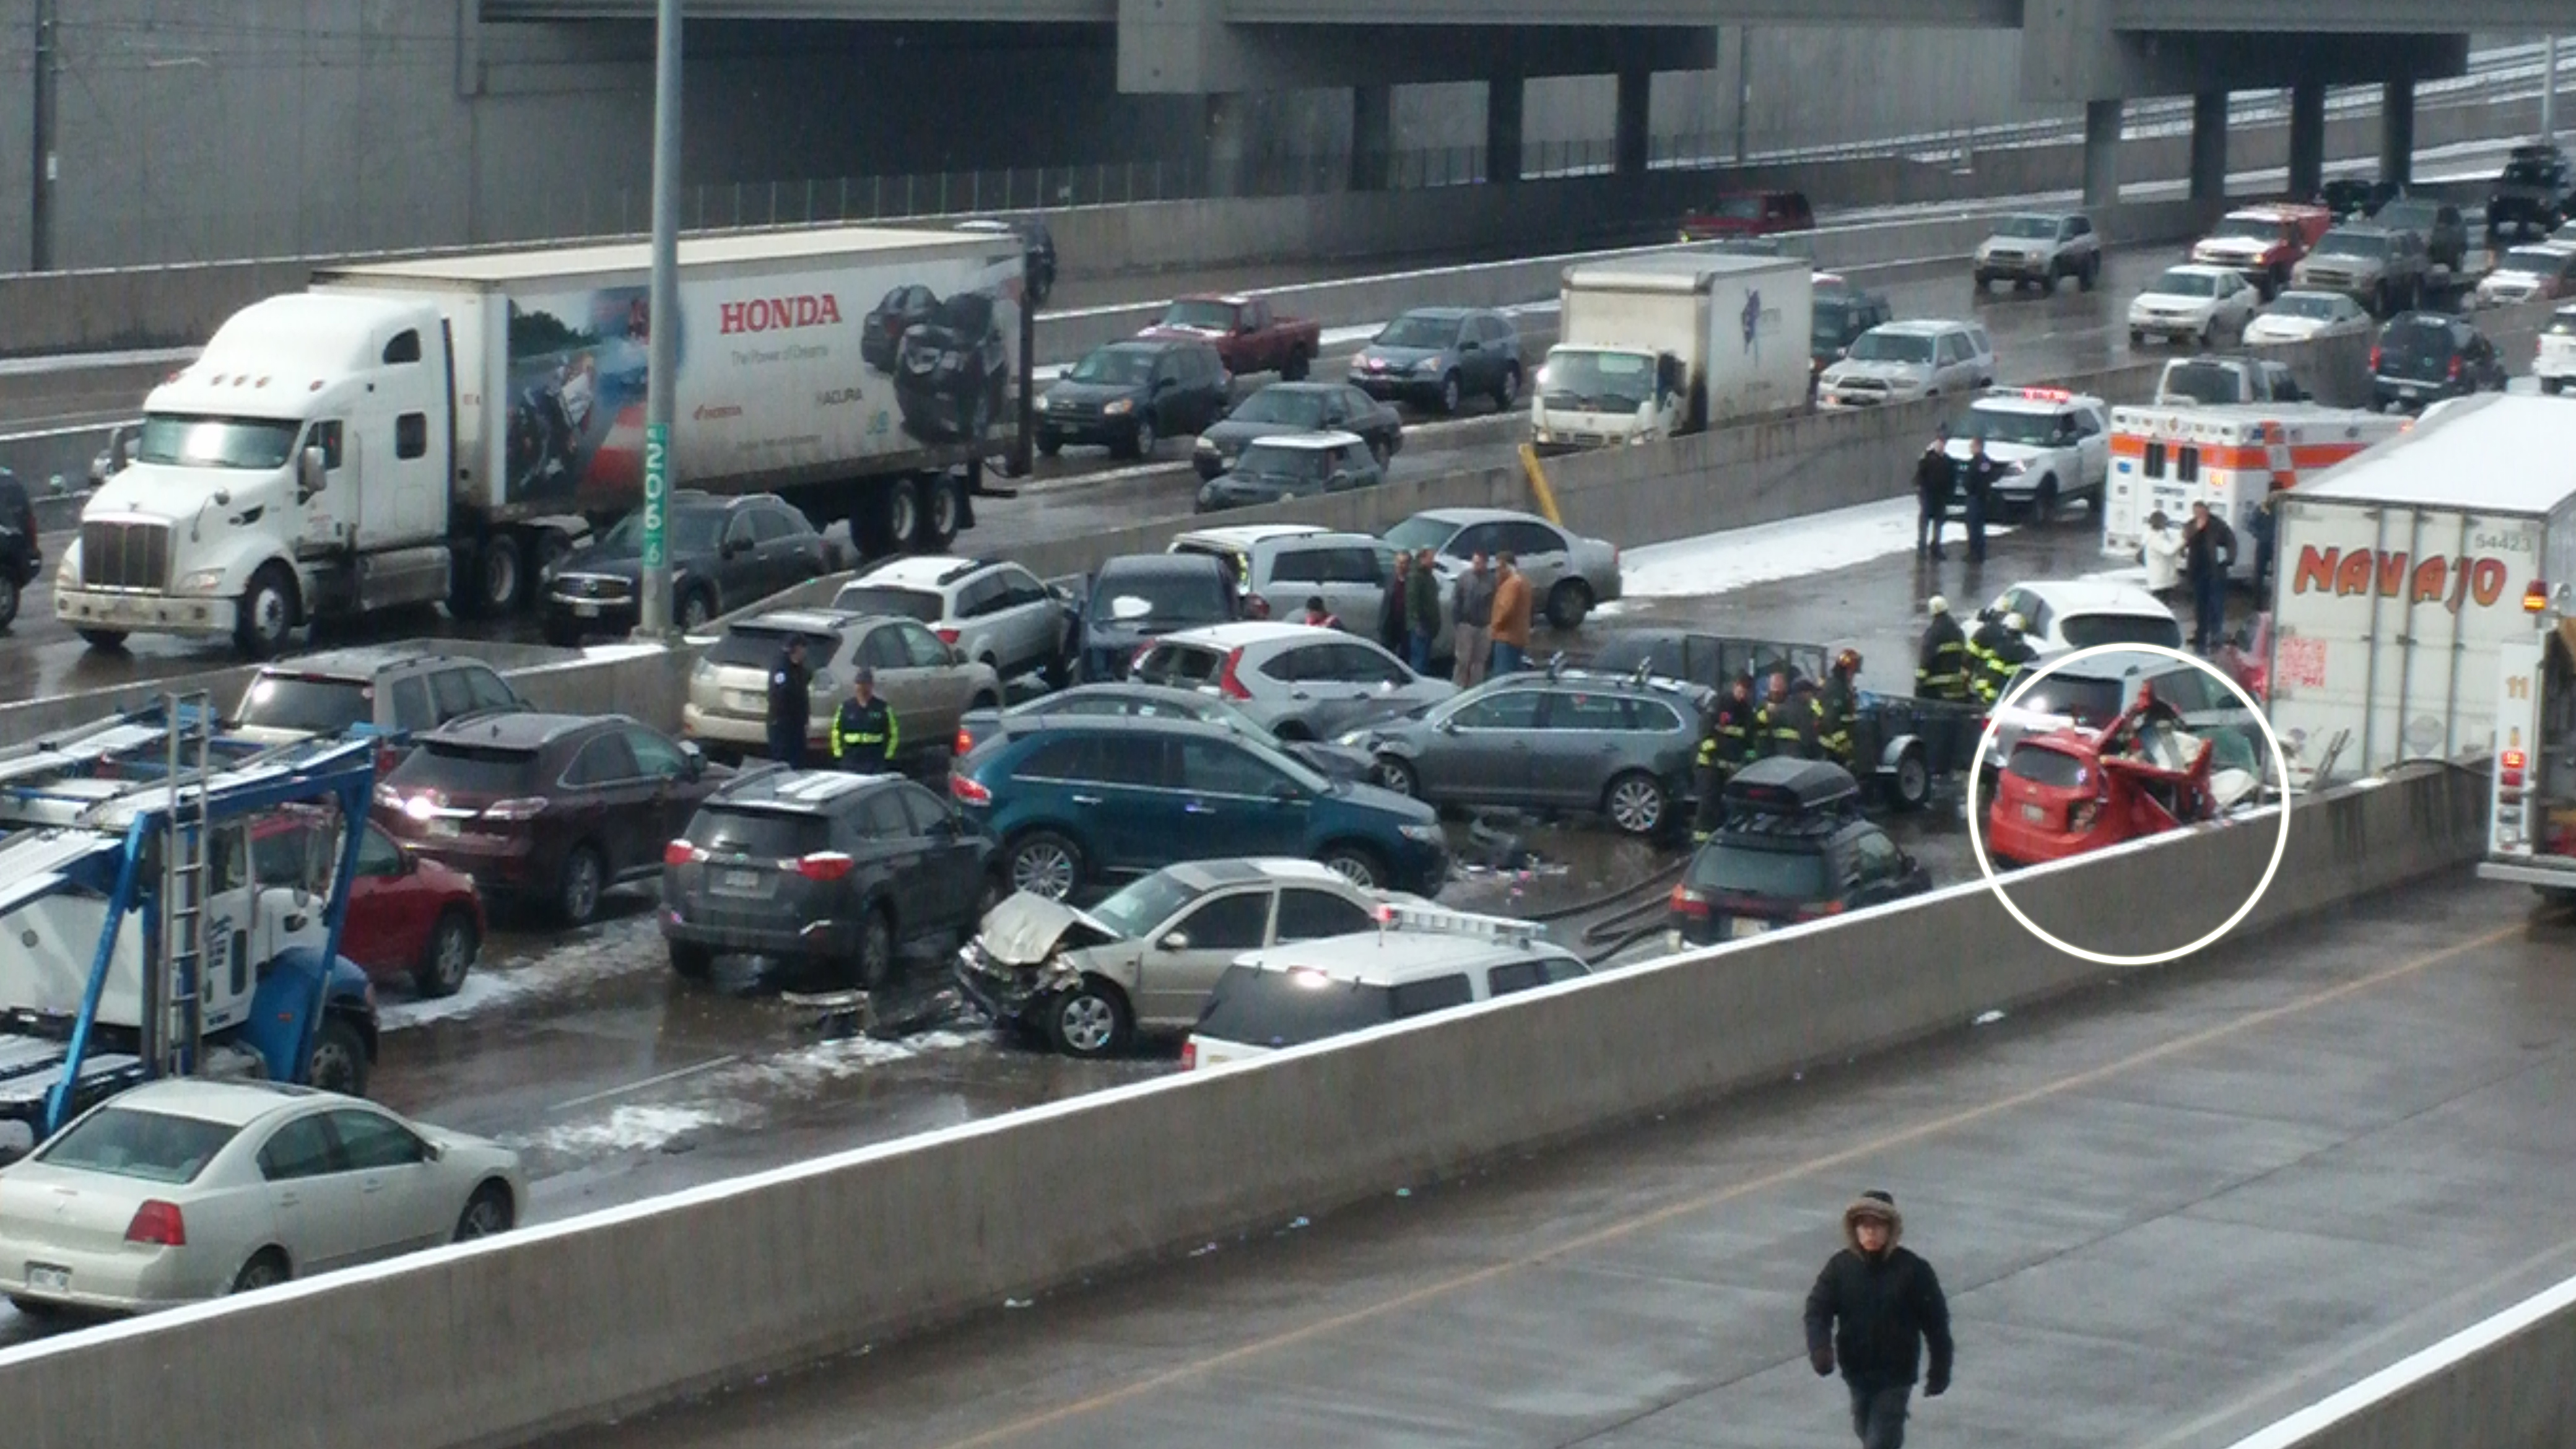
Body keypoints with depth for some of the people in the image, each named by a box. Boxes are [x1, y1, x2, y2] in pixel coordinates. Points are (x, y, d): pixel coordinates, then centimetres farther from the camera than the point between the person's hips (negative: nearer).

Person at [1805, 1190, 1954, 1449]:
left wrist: (1940, 1370, 0)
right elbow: (1817, 1309, -9)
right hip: (1857, 1372, 4)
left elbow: (1936, 1321, -4)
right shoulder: (1840, 1266, -6)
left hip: (1895, 1374, -4)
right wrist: (1819, 1347, -28)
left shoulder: (1912, 1270, -12)